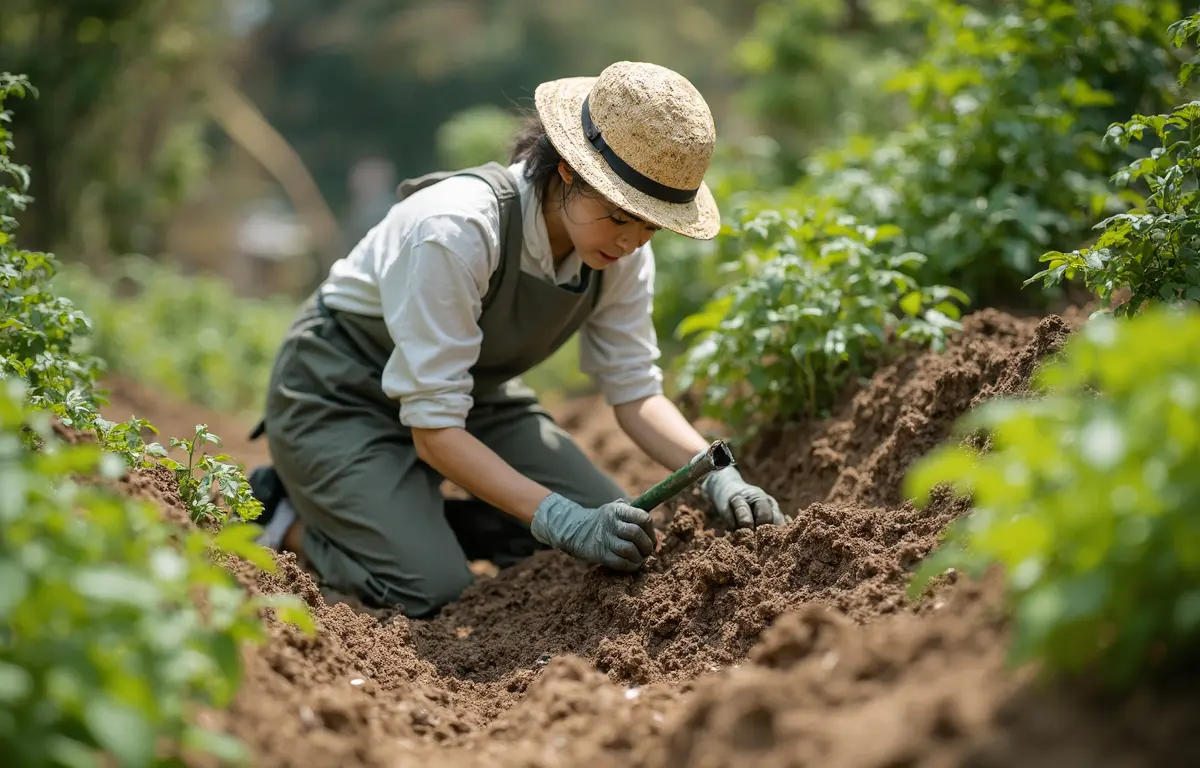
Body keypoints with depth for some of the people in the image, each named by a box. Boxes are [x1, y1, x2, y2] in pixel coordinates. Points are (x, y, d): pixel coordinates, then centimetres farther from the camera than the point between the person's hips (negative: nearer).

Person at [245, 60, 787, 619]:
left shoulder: (621, 245, -16)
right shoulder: (458, 229, -36)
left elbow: (634, 392, -6)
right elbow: (434, 428, -33)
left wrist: (715, 475, -24)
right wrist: (563, 520, -41)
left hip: (473, 389, 7)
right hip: (342, 396, -7)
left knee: (618, 531, -6)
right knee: (433, 590, -24)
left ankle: (410, 515, 11)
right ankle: (287, 518, 4)